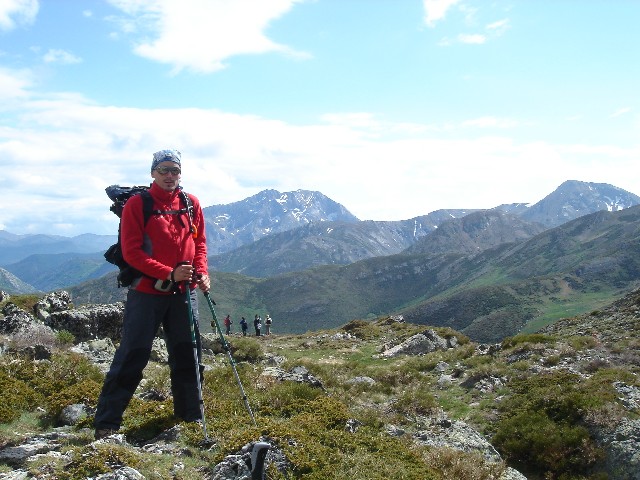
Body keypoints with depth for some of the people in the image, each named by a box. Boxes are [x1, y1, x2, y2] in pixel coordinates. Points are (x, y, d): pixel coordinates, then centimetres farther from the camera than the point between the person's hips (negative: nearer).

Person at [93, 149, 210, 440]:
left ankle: (190, 414, 27)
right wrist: (169, 273, -19)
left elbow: (199, 242, 13)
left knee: (187, 353, 11)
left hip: (183, 293, 5)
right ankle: (106, 422, 9)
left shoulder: (191, 204, 7)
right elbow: (131, 252, -12)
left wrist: (201, 273, -4)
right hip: (147, 292, -4)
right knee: (132, 356, -2)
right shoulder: (136, 205, -7)